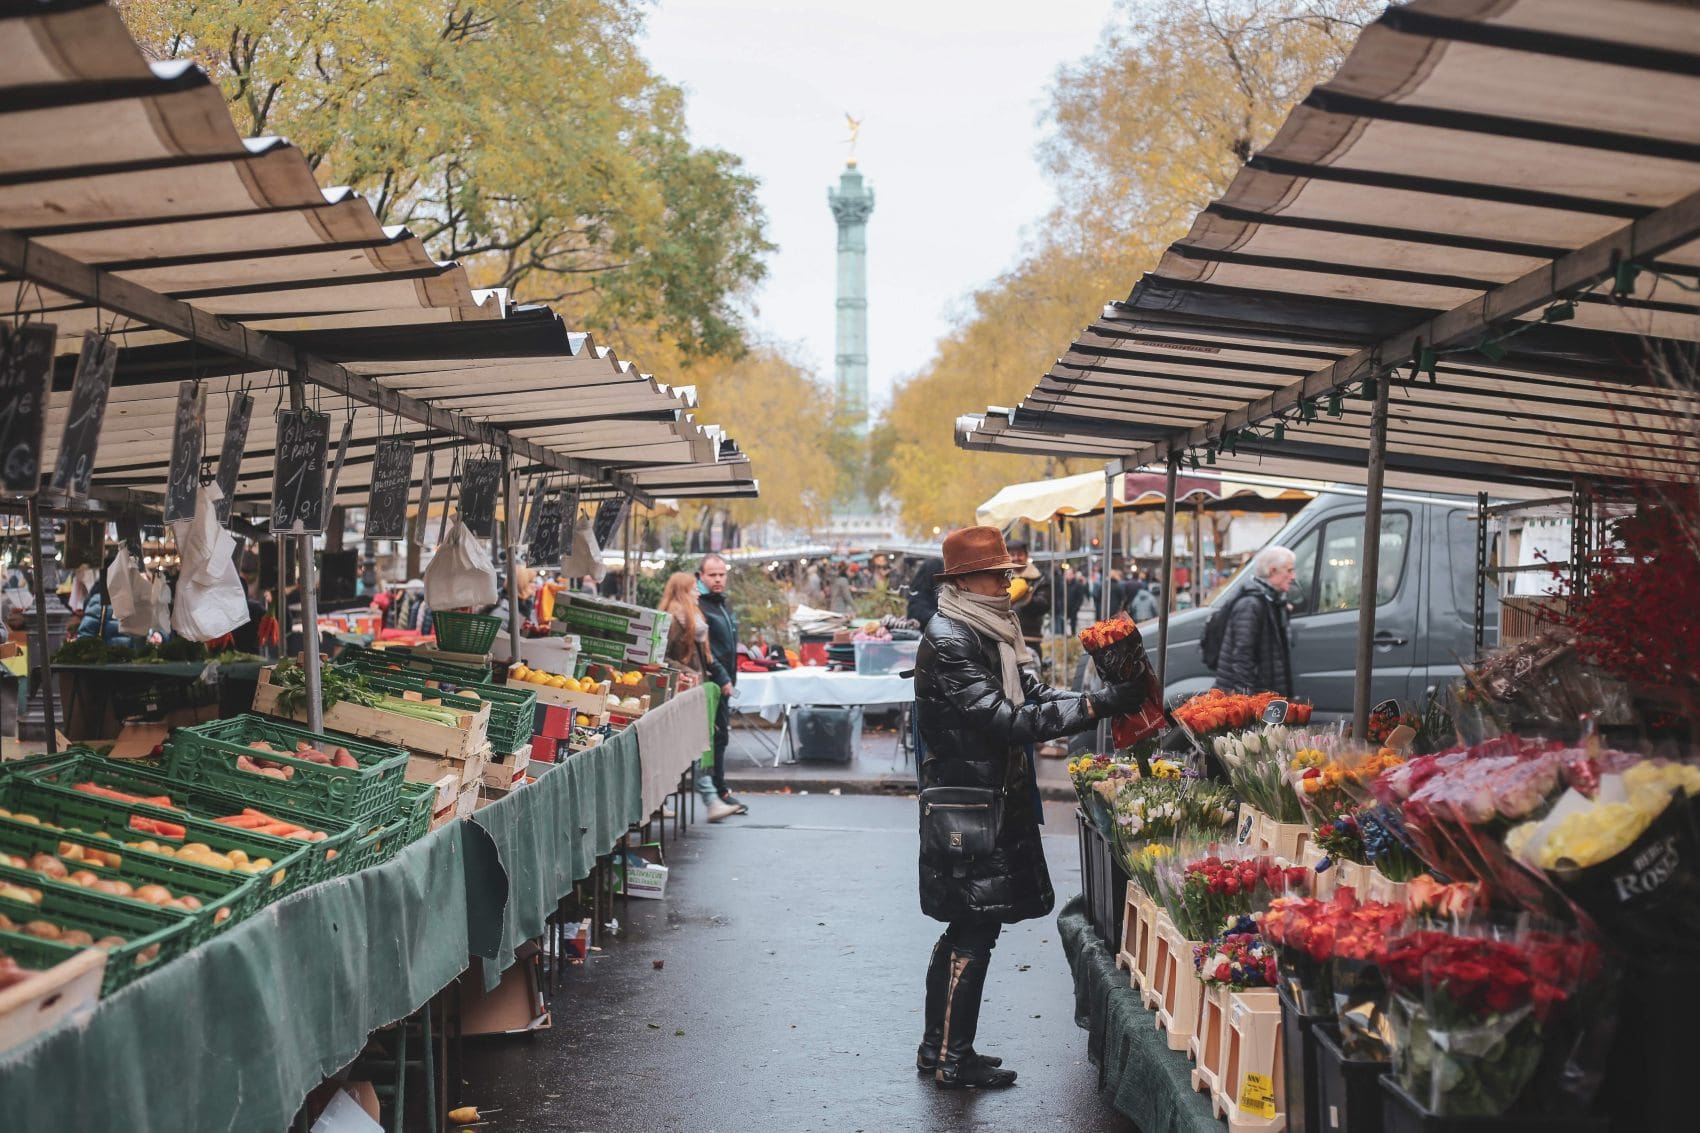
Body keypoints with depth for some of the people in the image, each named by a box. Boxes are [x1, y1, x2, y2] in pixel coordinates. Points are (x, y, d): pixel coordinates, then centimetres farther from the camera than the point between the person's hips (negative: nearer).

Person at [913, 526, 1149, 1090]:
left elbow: (1032, 695, 9)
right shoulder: (949, 643, -19)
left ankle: (938, 1049, 27)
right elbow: (1008, 721, -25)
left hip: (992, 800, 10)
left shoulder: (989, 634, 12)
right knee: (974, 932, -1)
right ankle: (952, 1059, 11)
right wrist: (1096, 705, -26)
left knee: (966, 931, 16)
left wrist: (1108, 698, -6)